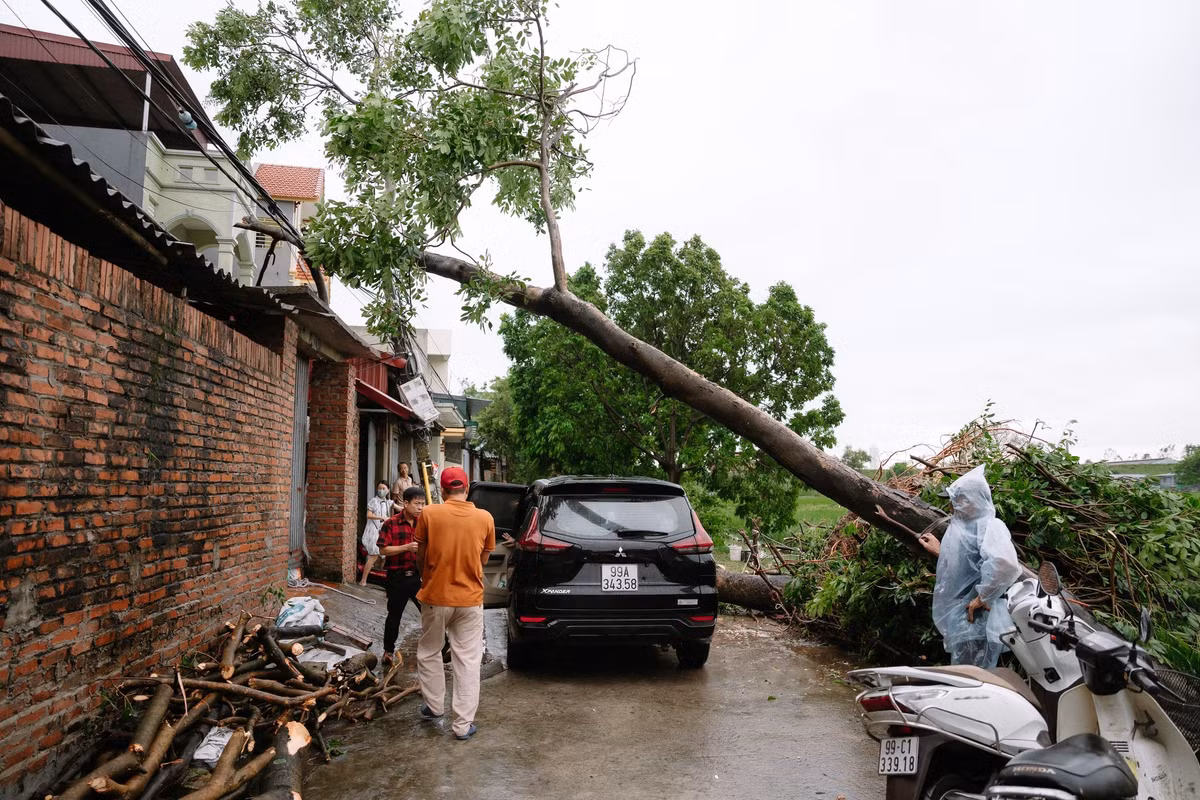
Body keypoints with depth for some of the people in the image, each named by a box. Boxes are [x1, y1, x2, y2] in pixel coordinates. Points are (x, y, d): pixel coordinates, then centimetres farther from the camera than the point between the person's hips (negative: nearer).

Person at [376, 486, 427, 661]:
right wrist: (407, 547, -21)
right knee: (394, 615, 13)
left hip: (419, 576, 2)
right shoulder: (391, 524, -8)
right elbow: (383, 549, -11)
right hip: (398, 577, -2)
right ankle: (388, 650, 30)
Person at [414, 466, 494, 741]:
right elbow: (483, 559, 6)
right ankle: (463, 724, 12)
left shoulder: (429, 514, -10)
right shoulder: (485, 518, -5)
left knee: (429, 652, 22)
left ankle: (434, 705, 34)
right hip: (470, 598, 1)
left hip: (435, 596, -1)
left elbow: (420, 556, 2)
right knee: (467, 660, 9)